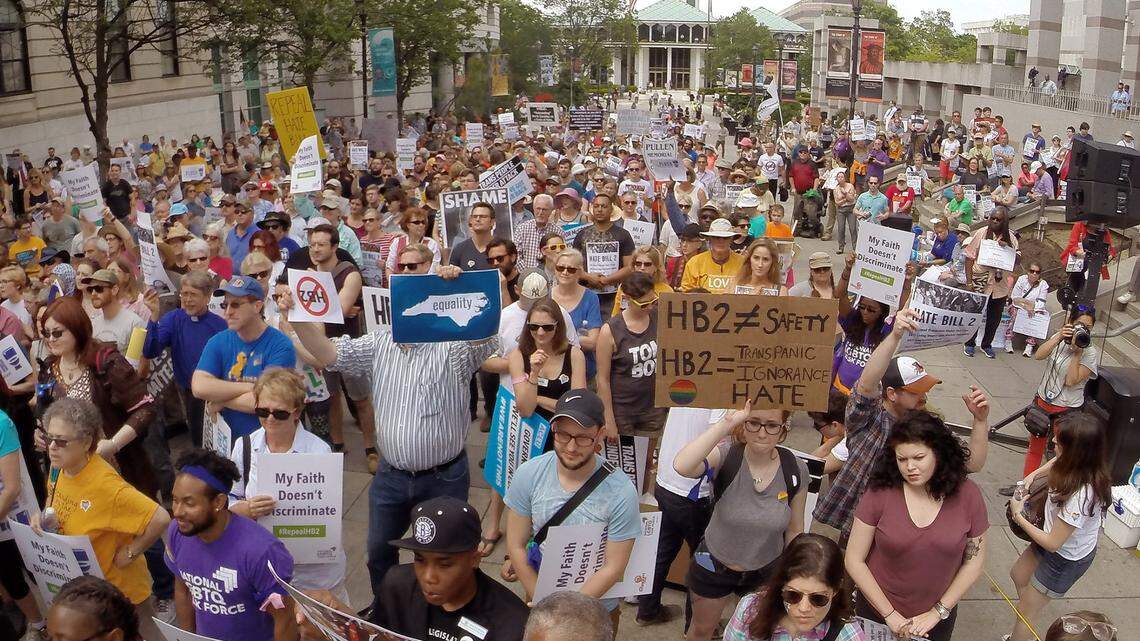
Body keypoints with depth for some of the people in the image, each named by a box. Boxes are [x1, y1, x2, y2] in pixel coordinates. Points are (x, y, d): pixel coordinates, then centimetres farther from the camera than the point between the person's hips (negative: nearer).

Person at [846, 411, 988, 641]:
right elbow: (855, 560, -11)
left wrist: (937, 612, -7)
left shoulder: (967, 495, -12)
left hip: (937, 620, 1)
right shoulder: (879, 492, -17)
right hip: (876, 612, -1)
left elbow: (974, 561, -3)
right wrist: (890, 615, -12)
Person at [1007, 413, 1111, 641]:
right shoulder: (1081, 466, -20)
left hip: (1066, 560, -9)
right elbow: (1056, 462, 10)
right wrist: (1033, 475, -7)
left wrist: (1018, 516, -17)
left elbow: (1052, 543, -29)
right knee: (1018, 575, 31)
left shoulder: (1080, 496, -42)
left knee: (1024, 612, 11)